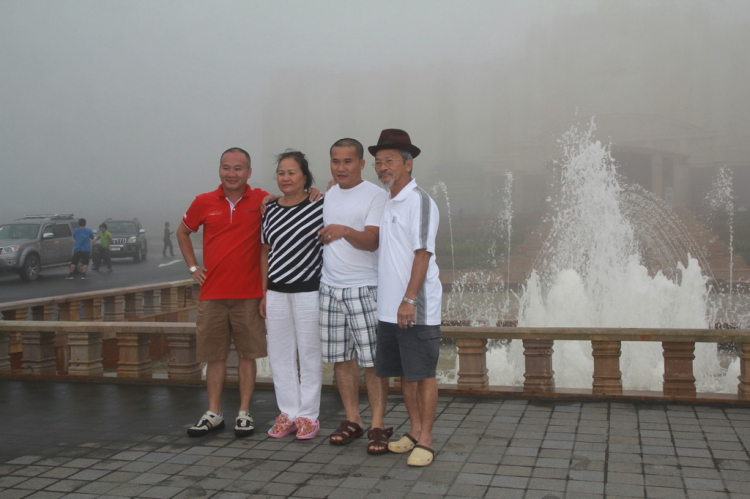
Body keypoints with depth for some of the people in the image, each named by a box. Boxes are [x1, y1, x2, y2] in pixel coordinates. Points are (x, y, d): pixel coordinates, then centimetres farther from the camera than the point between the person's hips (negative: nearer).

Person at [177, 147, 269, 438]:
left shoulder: (262, 201, -2)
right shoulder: (204, 203, 5)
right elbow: (183, 232, 19)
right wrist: (192, 266, 11)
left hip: (248, 294, -2)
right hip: (212, 293, 2)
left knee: (247, 354, 5)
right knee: (214, 356, 9)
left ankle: (244, 413, 15)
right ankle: (213, 414, 18)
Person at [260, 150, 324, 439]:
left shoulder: (319, 207, -6)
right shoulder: (270, 211, 9)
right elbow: (265, 253, 13)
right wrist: (264, 293, 12)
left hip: (309, 290, -4)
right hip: (277, 293, 5)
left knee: (309, 353, 3)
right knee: (280, 354, 9)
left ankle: (308, 416, 14)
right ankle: (288, 414, 20)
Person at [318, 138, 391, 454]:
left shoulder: (375, 195, -6)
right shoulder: (327, 196, 14)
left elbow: (371, 241, -18)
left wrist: (345, 231, -34)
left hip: (364, 289, -6)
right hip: (330, 287, 6)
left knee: (373, 360, -4)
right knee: (341, 358, 10)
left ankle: (378, 426, 4)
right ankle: (352, 421, 21)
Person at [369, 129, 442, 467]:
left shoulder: (418, 201, -10)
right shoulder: (387, 204, 15)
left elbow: (422, 253, -16)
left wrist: (409, 299, -22)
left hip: (416, 308, -8)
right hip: (389, 307, 8)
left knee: (423, 373, 0)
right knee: (404, 372, 14)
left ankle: (425, 440, 7)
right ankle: (414, 430, 25)